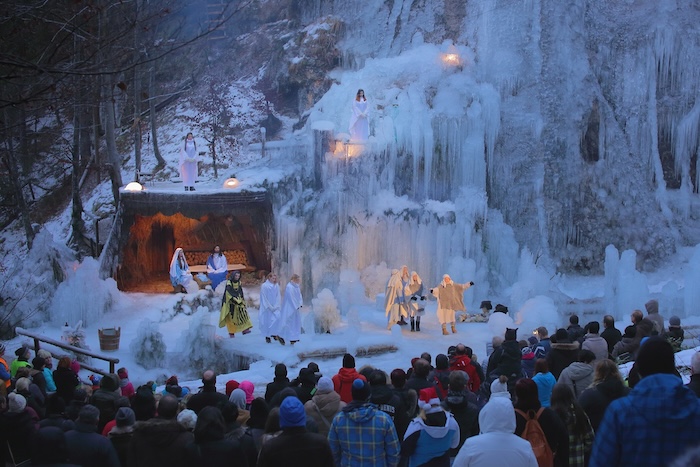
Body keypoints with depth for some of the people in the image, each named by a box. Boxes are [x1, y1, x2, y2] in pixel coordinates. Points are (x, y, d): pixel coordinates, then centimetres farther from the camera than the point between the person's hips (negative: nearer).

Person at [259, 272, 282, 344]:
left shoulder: (276, 286, 4)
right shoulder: (264, 286, -6)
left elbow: (278, 296, 6)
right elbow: (264, 298, -7)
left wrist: (276, 306, -5)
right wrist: (270, 307, -10)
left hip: (275, 306, 3)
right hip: (266, 307, -3)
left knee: (277, 318, -15)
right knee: (267, 321, 0)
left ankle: (275, 334, -13)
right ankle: (267, 336, 11)